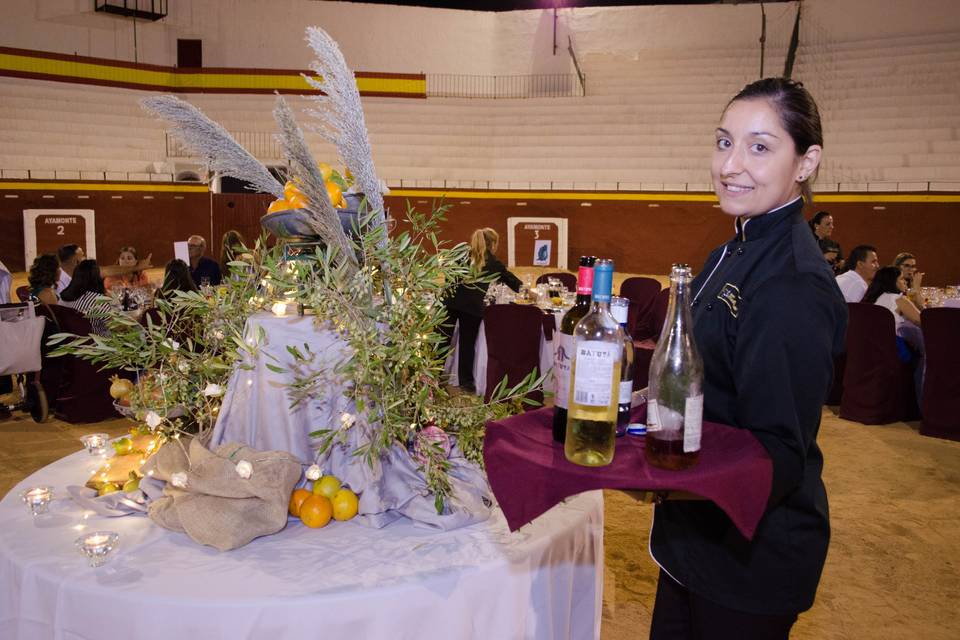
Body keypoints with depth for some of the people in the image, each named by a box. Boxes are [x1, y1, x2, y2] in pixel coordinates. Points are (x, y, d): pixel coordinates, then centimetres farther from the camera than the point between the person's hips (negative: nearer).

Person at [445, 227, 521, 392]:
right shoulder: (493, 263, 10)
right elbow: (511, 279, 22)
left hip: (451, 300, 2)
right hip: (473, 305, -2)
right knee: (467, 343, 6)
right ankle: (466, 380, 13)